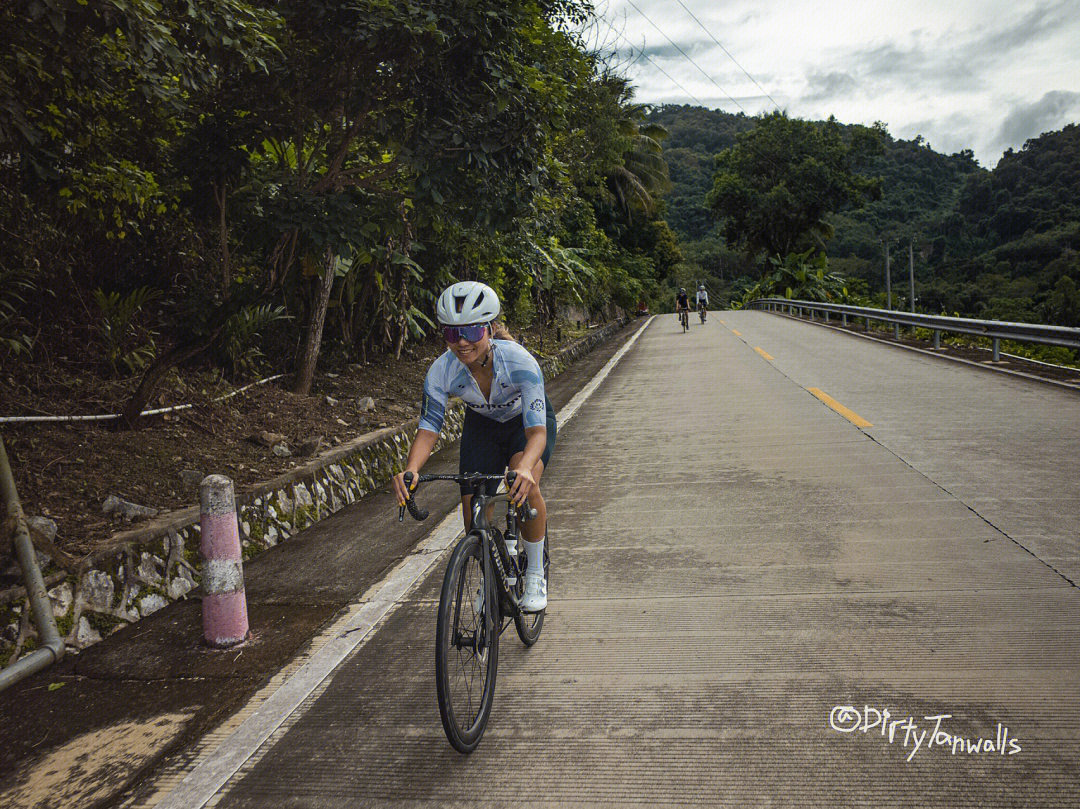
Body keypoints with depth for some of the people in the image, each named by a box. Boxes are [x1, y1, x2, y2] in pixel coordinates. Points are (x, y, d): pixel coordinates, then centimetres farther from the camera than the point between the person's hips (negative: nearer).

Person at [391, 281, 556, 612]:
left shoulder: (519, 362, -38)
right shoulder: (441, 371, -28)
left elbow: (537, 430, -44)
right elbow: (428, 428, -26)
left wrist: (524, 467, -64)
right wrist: (410, 469, -46)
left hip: (527, 423, -3)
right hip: (482, 426, 3)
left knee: (525, 486, -31)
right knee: (473, 508, -10)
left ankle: (535, 575, -9)